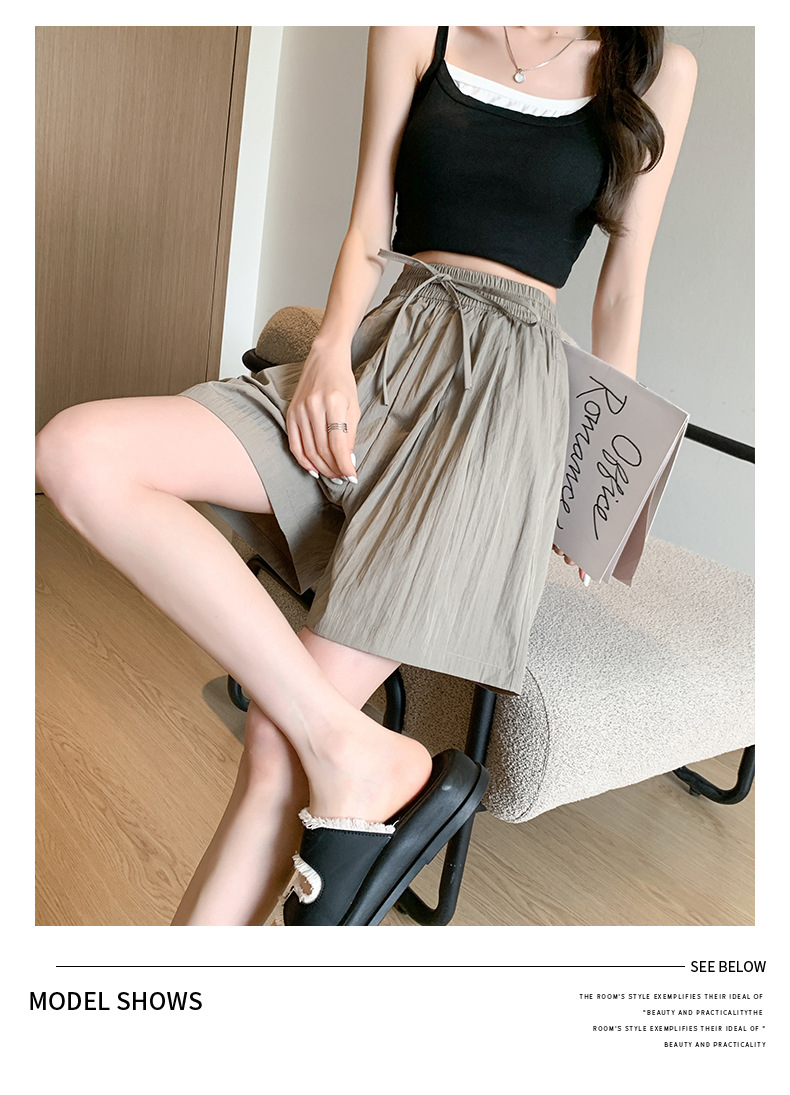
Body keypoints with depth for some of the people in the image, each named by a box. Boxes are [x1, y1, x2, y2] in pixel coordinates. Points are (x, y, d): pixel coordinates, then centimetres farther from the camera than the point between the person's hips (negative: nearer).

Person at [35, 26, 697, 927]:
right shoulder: (415, 33, 15)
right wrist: (332, 346, -9)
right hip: (383, 348, 4)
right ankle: (354, 754, -22)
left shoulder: (657, 73, 11)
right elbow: (368, 227, 10)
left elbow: (622, 289, 11)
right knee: (78, 451, -22)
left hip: (505, 389, -3)